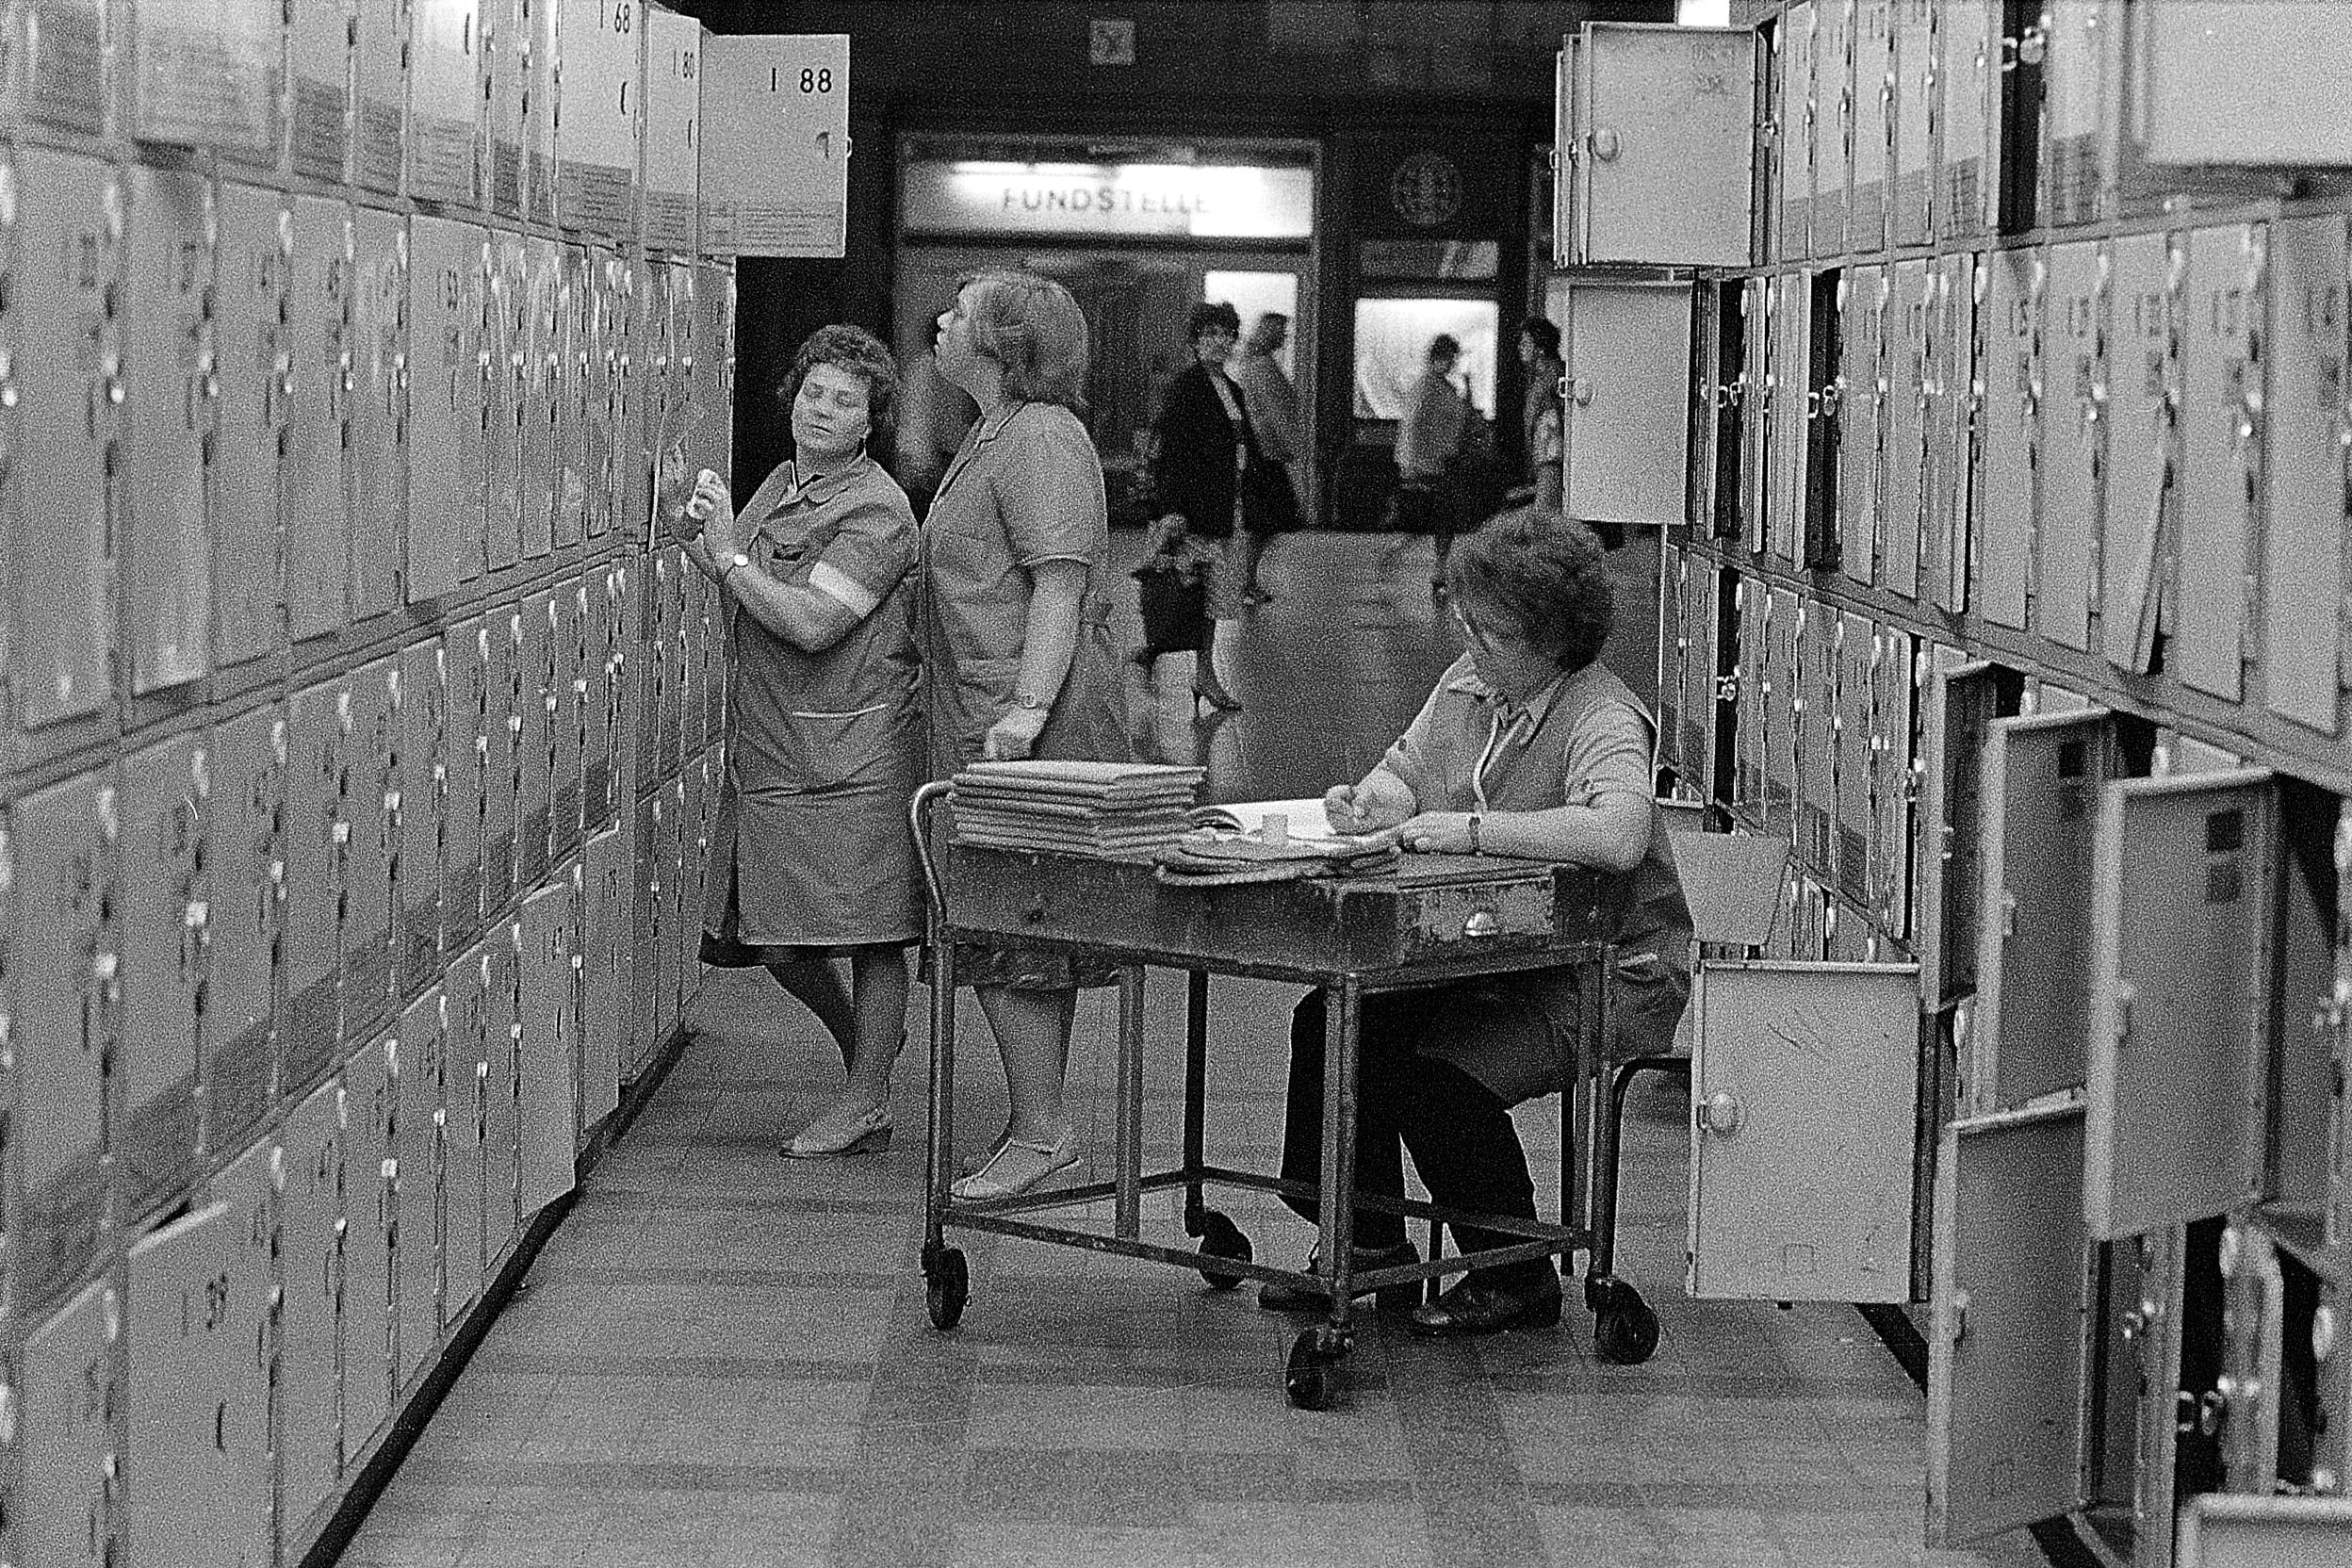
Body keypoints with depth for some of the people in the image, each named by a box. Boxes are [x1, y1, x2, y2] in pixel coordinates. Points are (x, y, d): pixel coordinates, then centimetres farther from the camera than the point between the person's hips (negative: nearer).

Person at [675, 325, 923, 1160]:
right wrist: (699, 541, 7)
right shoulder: (779, 484, 16)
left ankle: (866, 1102, 7)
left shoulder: (875, 510, -11)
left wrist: (728, 553, -15)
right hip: (766, 748, 8)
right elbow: (739, 602, 25)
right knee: (774, 936, 11)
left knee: (867, 926, -1)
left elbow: (812, 624, -22)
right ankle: (862, 1046, 33)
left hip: (851, 747, -8)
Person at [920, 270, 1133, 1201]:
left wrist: (1028, 706, -26)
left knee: (1005, 944, -9)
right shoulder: (995, 437, 21)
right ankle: (1038, 1125, 17)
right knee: (1028, 937, 12)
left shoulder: (1042, 441, -12)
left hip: (1028, 734, -10)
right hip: (982, 725, 10)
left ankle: (1040, 1131, -5)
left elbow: (1060, 583, -20)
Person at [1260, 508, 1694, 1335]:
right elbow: (1405, 769, 19)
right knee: (1330, 1023, -6)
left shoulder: (1602, 718, -21)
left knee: (1442, 1081, -25)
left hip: (1597, 976, -8)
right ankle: (1370, 1243, 9)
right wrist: (1372, 801, -7)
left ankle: (1518, 1280, -4)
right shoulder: (1468, 681, 5)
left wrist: (1473, 830, -35)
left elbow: (1617, 835, -40)